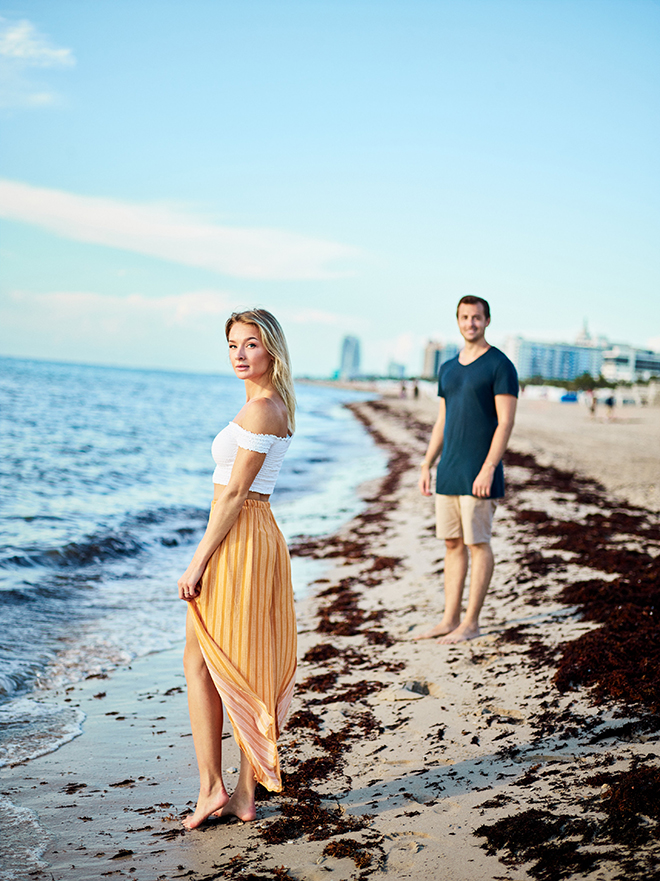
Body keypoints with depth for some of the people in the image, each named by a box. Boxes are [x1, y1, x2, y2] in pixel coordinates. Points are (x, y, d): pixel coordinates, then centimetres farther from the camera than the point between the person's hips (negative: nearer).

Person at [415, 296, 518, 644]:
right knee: (452, 543, 9)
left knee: (477, 544, -1)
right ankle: (449, 620, 15)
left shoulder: (500, 366, -7)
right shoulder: (448, 368, 15)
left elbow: (506, 422, -13)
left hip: (479, 472, -7)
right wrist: (427, 465, 13)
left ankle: (471, 623, 6)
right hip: (449, 472, 7)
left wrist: (488, 469, -20)